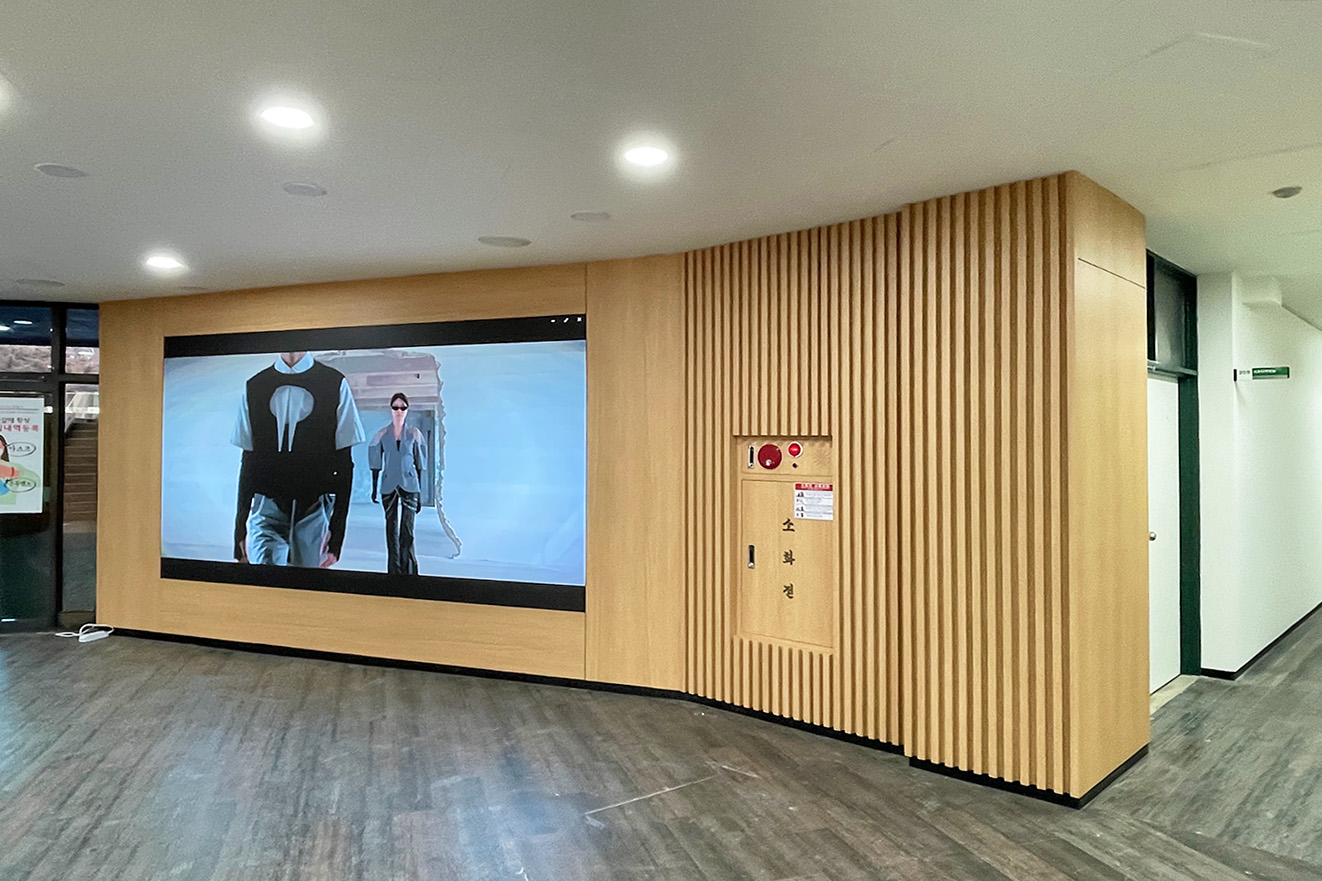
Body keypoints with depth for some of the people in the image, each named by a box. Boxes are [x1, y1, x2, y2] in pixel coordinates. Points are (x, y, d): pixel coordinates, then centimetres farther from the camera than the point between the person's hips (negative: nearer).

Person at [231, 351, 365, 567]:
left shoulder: (335, 385, 2)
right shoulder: (255, 387, 9)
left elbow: (345, 463, 1)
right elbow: (248, 462, 13)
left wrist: (337, 530, -6)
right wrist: (240, 528, 9)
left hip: (314, 511, -1)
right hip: (266, 511, 2)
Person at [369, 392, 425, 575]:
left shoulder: (414, 434, 3)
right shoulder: (382, 435, 5)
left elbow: (420, 464, 5)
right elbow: (376, 464, 9)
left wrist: (420, 493, 3)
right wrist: (374, 488, 6)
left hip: (409, 486, -1)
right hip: (389, 486, 1)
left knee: (407, 532, -7)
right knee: (391, 531, 5)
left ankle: (409, 572, -3)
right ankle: (394, 571, 12)